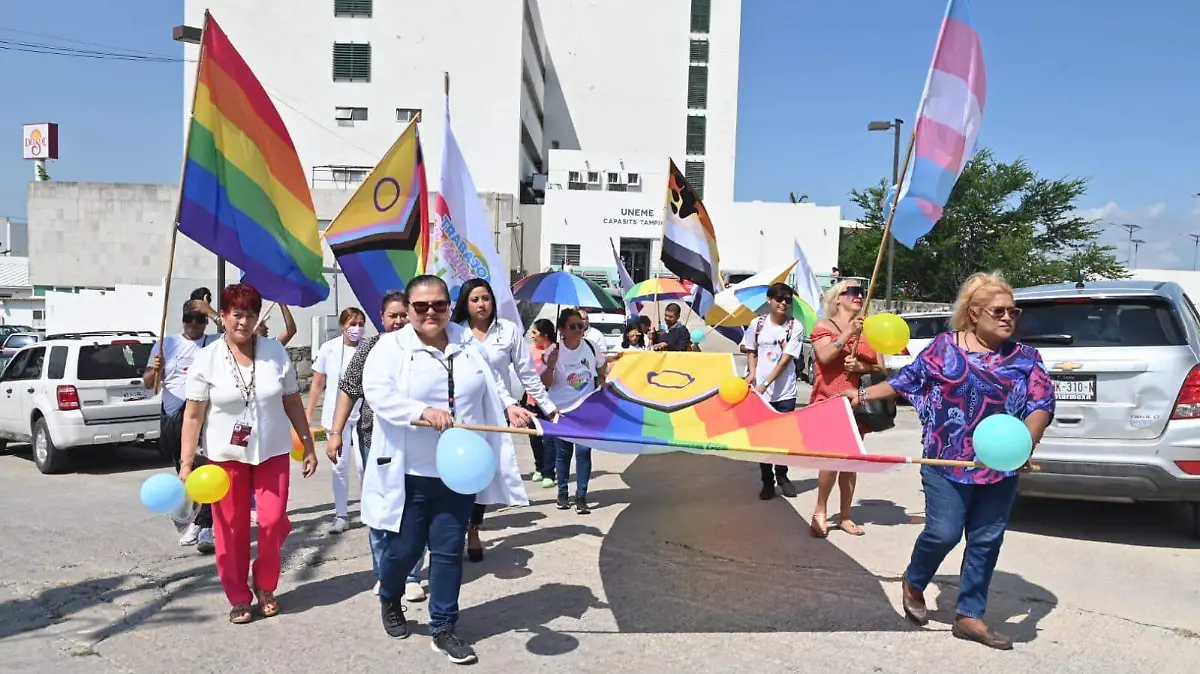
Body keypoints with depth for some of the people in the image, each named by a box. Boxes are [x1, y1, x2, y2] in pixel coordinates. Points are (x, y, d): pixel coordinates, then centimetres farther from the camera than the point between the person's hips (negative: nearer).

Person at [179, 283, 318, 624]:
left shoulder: (275, 352, -2)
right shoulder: (206, 359, -7)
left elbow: (293, 402, 4)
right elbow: (193, 415, -6)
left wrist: (308, 446, 4)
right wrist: (186, 463, -10)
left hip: (273, 451, 1)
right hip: (226, 454, -1)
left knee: (273, 521, -3)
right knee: (231, 528, 4)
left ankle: (265, 587, 21)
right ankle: (238, 598, 20)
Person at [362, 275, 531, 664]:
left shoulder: (468, 345, 7)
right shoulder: (391, 347, -6)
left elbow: (489, 387, 18)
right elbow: (377, 392, -19)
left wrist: (508, 406, 0)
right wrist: (424, 411, -29)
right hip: (409, 473, -3)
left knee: (449, 550, 8)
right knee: (403, 549, 8)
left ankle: (443, 629, 20)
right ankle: (389, 600, 40)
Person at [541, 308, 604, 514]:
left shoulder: (590, 347, -1)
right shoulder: (554, 351, -9)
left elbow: (601, 371, 18)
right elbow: (546, 383, -10)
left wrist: (602, 384, 7)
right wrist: (551, 366, -26)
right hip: (561, 410, -1)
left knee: (583, 451, -6)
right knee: (562, 453, 10)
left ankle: (581, 497, 0)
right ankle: (562, 493, 26)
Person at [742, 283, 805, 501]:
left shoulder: (795, 327, -6)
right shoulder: (758, 324, 1)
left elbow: (786, 359, -12)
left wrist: (766, 383, -18)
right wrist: (752, 374, -1)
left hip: (785, 392, -1)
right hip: (760, 390, 1)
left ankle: (782, 476, 26)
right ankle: (767, 482, 16)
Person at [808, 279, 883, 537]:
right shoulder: (824, 326, 1)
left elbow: (880, 367, 9)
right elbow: (824, 356, -17)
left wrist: (862, 367, -11)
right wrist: (848, 333, -21)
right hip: (828, 403, -4)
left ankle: (845, 516, 19)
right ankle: (820, 511, 5)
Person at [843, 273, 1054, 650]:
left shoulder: (1026, 358, 5)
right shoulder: (945, 346, 0)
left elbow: (1043, 404, -4)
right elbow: (906, 381, 8)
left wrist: (1027, 439, -22)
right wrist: (863, 394, 7)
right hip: (947, 464, -3)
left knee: (986, 541, 8)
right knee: (943, 533, -6)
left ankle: (970, 616, 21)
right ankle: (914, 584, 24)